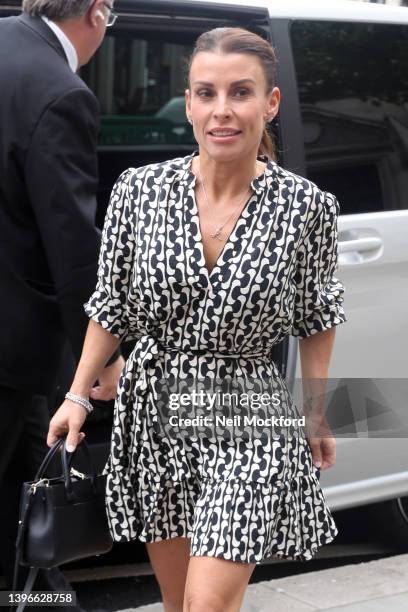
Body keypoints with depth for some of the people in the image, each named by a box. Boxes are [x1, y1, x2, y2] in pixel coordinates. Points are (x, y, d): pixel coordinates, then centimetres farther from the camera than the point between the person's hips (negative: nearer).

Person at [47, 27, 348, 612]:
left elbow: (317, 316, 4)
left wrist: (320, 414, 7)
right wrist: (78, 396, 3)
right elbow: (111, 306, 4)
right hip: (155, 409, 3)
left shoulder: (307, 206, -10)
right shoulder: (139, 189, -7)